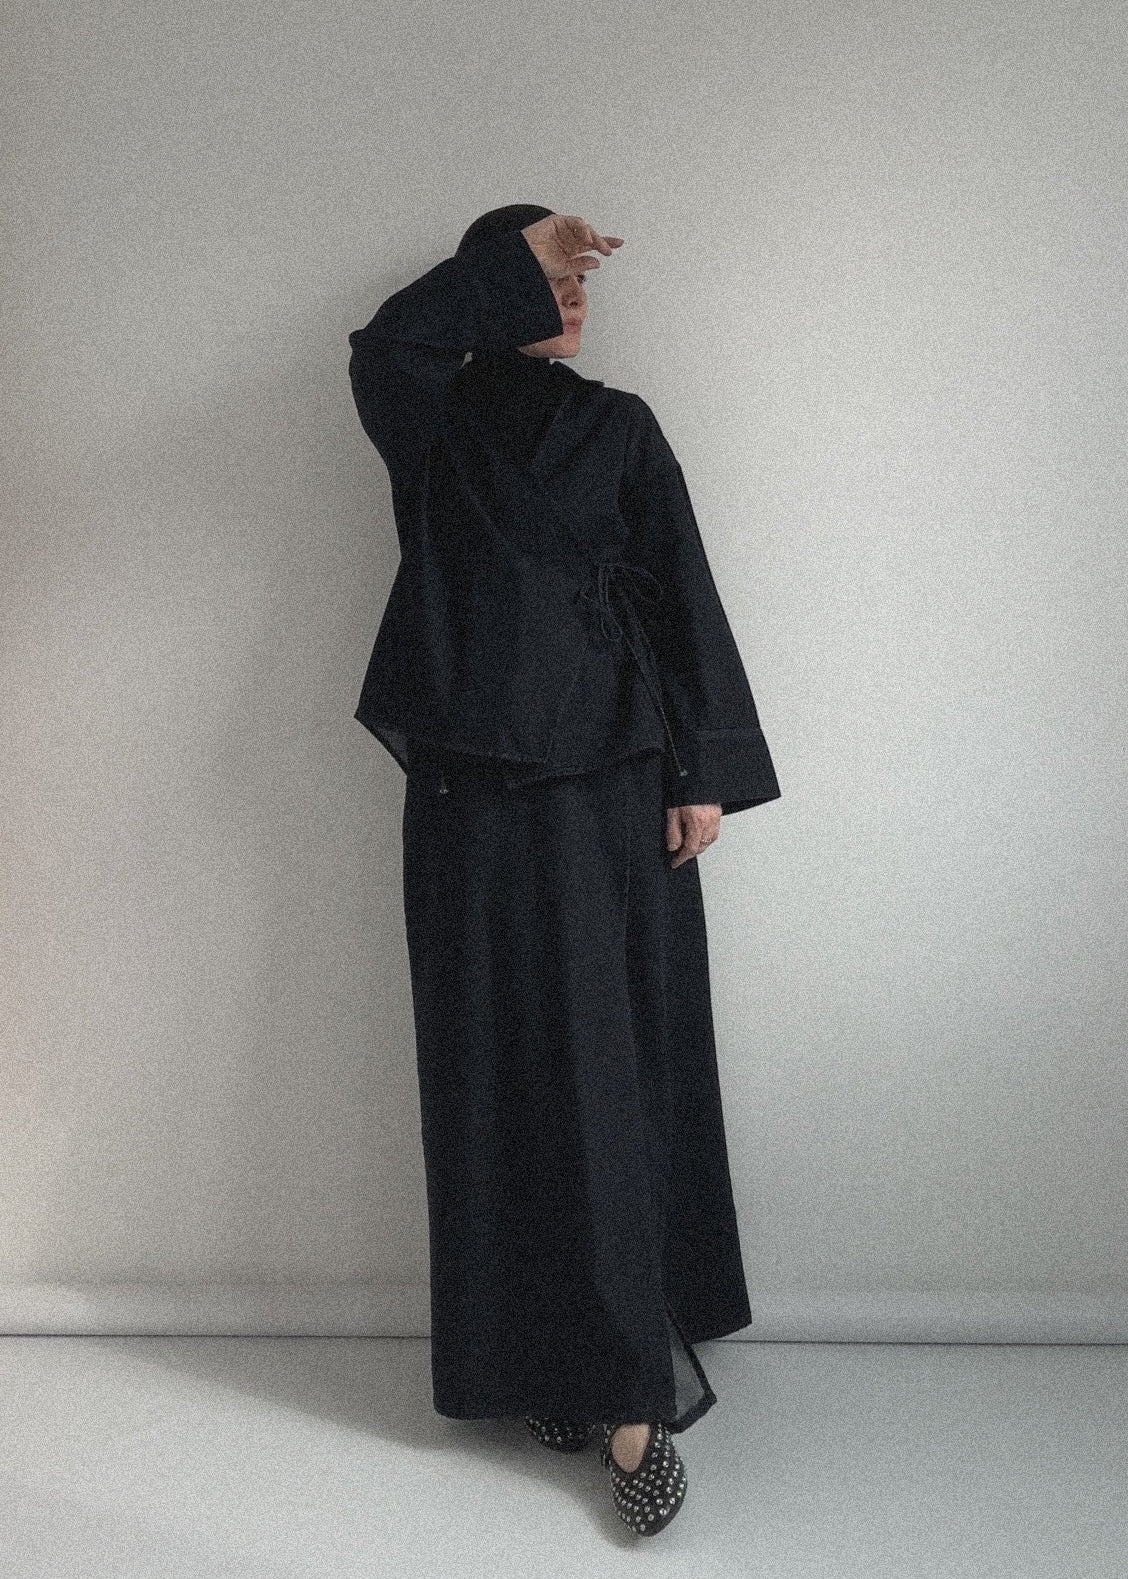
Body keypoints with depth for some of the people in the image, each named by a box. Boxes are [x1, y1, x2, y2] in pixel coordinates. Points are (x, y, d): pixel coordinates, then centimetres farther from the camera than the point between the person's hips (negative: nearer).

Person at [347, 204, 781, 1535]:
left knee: (615, 1063, -1)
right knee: (507, 1066, 0)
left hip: (613, 779, 1)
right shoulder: (433, 421, 8)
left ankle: (625, 1378, 7)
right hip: (475, 783, 0)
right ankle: (554, 1360, 7)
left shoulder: (622, 427, 12)